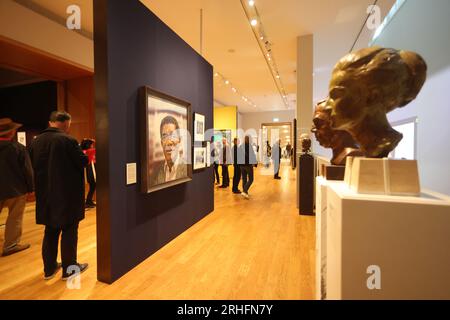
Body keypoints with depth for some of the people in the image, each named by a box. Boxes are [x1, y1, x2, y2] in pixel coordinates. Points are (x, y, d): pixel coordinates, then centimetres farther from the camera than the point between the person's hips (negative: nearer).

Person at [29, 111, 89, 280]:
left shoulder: (35, 141, 4)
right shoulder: (68, 140, -16)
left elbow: (33, 166, 10)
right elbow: (83, 161, -12)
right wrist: (80, 150, 6)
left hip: (45, 194, 6)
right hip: (68, 194, -6)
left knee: (50, 231, 18)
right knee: (69, 231, 6)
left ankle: (49, 268, 30)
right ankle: (69, 269, 17)